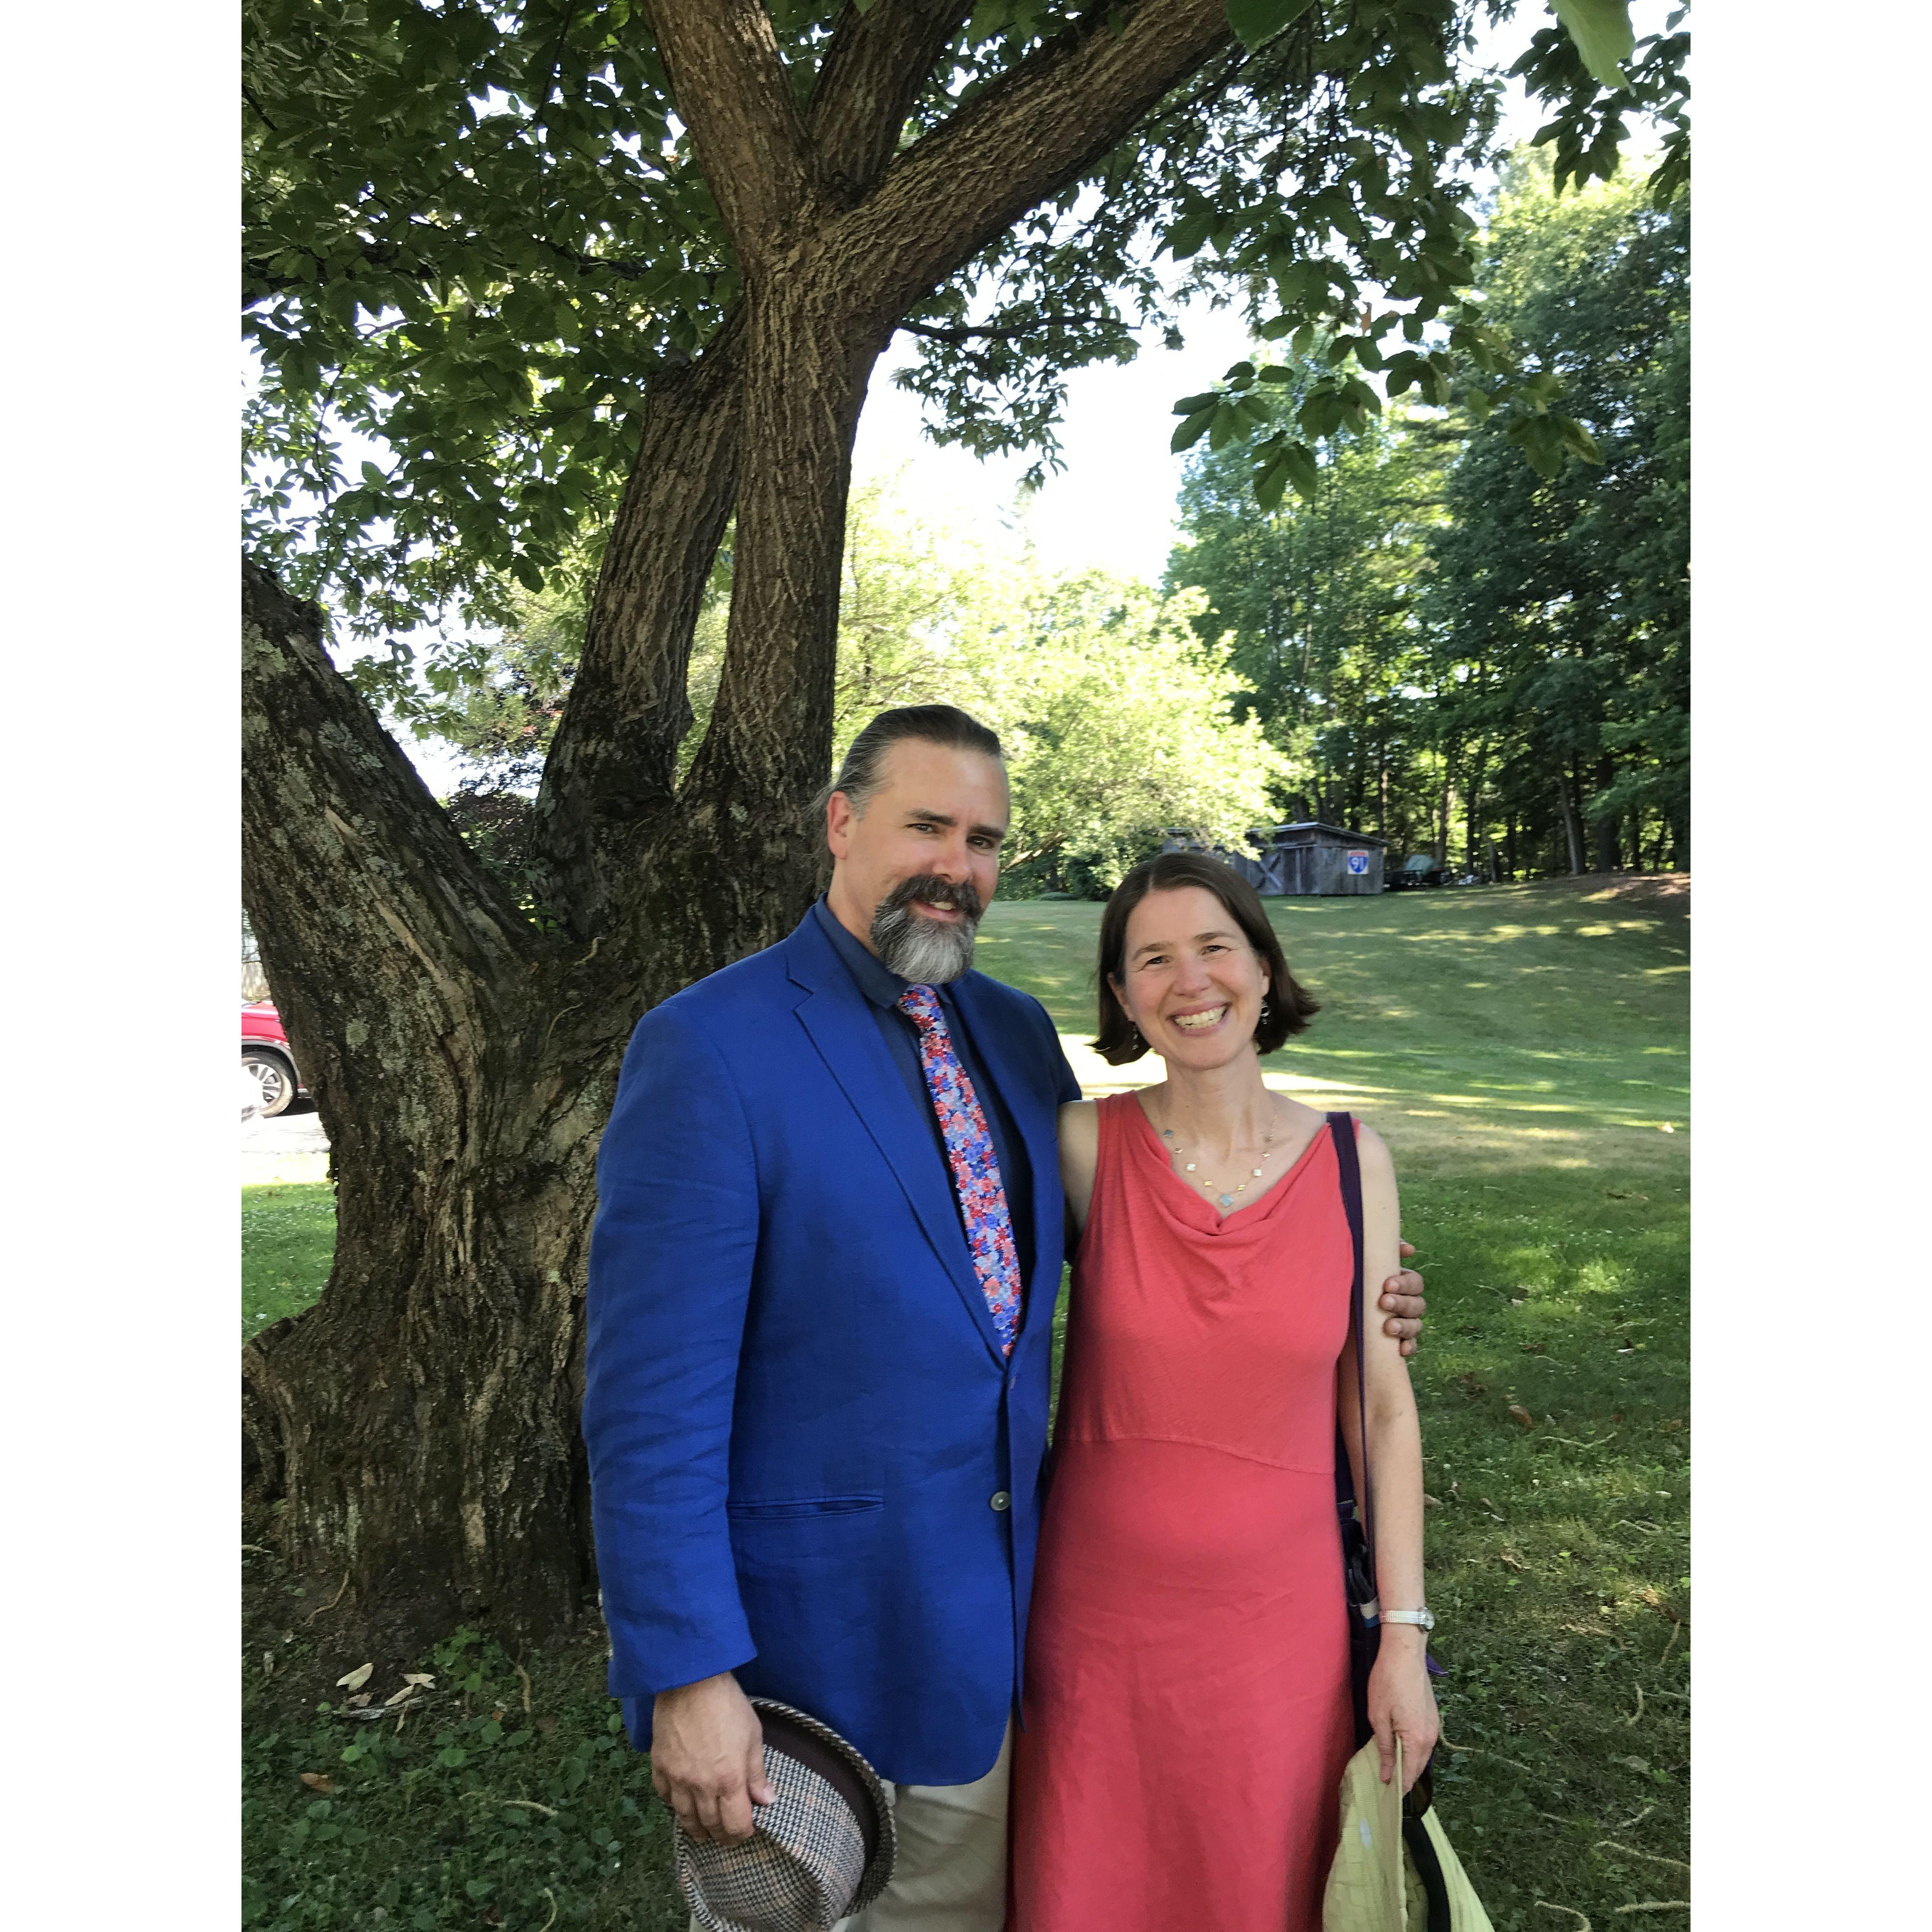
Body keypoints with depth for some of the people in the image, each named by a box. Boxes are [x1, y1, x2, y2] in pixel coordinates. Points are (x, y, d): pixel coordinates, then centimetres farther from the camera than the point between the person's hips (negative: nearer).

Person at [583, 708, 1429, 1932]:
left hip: (986, 1615, 6)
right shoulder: (708, 1049, -19)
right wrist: (688, 1675, -19)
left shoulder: (1017, 1032, 3)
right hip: (804, 1626, -6)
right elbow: (653, 1394, -19)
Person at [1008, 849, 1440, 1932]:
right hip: (1098, 1616, 0)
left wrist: (1404, 1636, 0)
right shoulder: (1085, 1144, -11)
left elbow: (1382, 1408, 0)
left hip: (1279, 1621, 1)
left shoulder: (1350, 1161, -6)